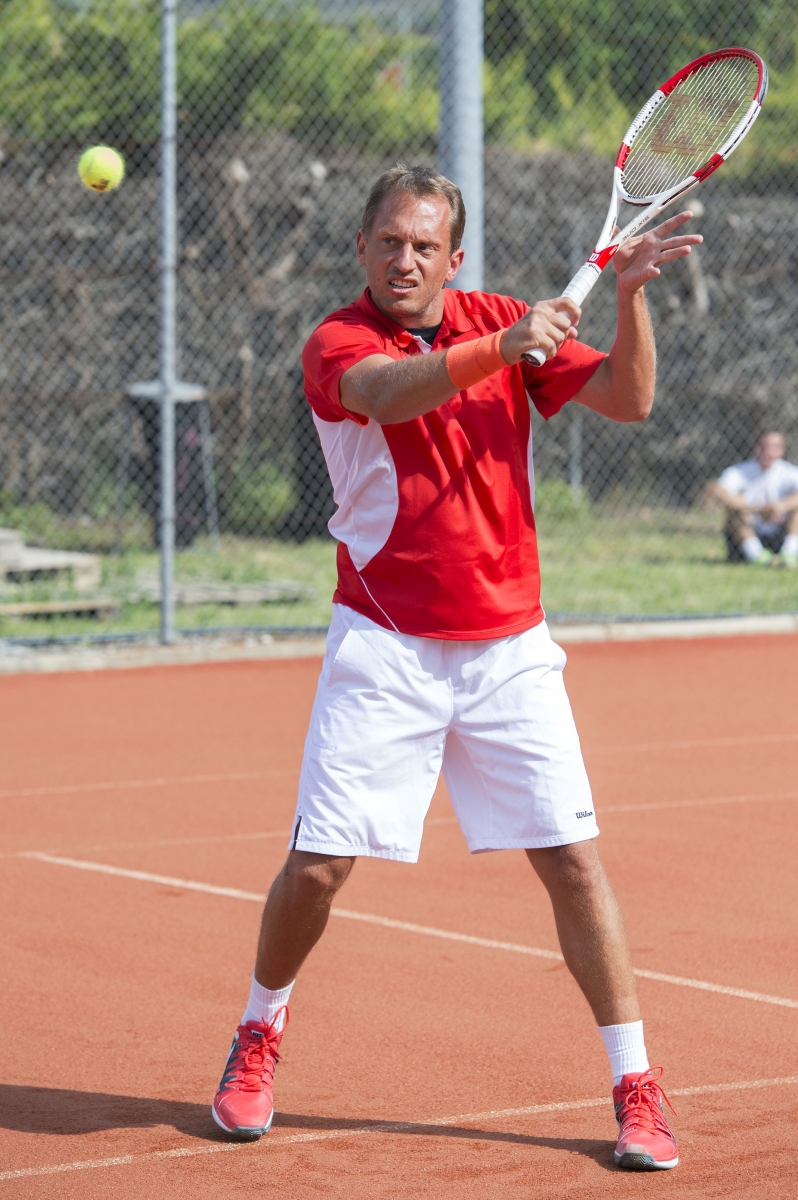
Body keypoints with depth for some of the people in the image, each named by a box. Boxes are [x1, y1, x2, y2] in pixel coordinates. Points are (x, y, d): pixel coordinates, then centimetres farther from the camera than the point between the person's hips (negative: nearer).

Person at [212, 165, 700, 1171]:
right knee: (318, 864, -3)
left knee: (572, 858, -5)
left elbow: (628, 401, -2)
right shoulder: (337, 344, -5)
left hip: (509, 649, 2)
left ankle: (636, 1089, 2)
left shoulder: (503, 322, 6)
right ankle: (259, 1035, 24)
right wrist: (498, 349, -45)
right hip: (384, 646, -2)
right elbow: (385, 392, -29)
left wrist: (628, 296, -19)